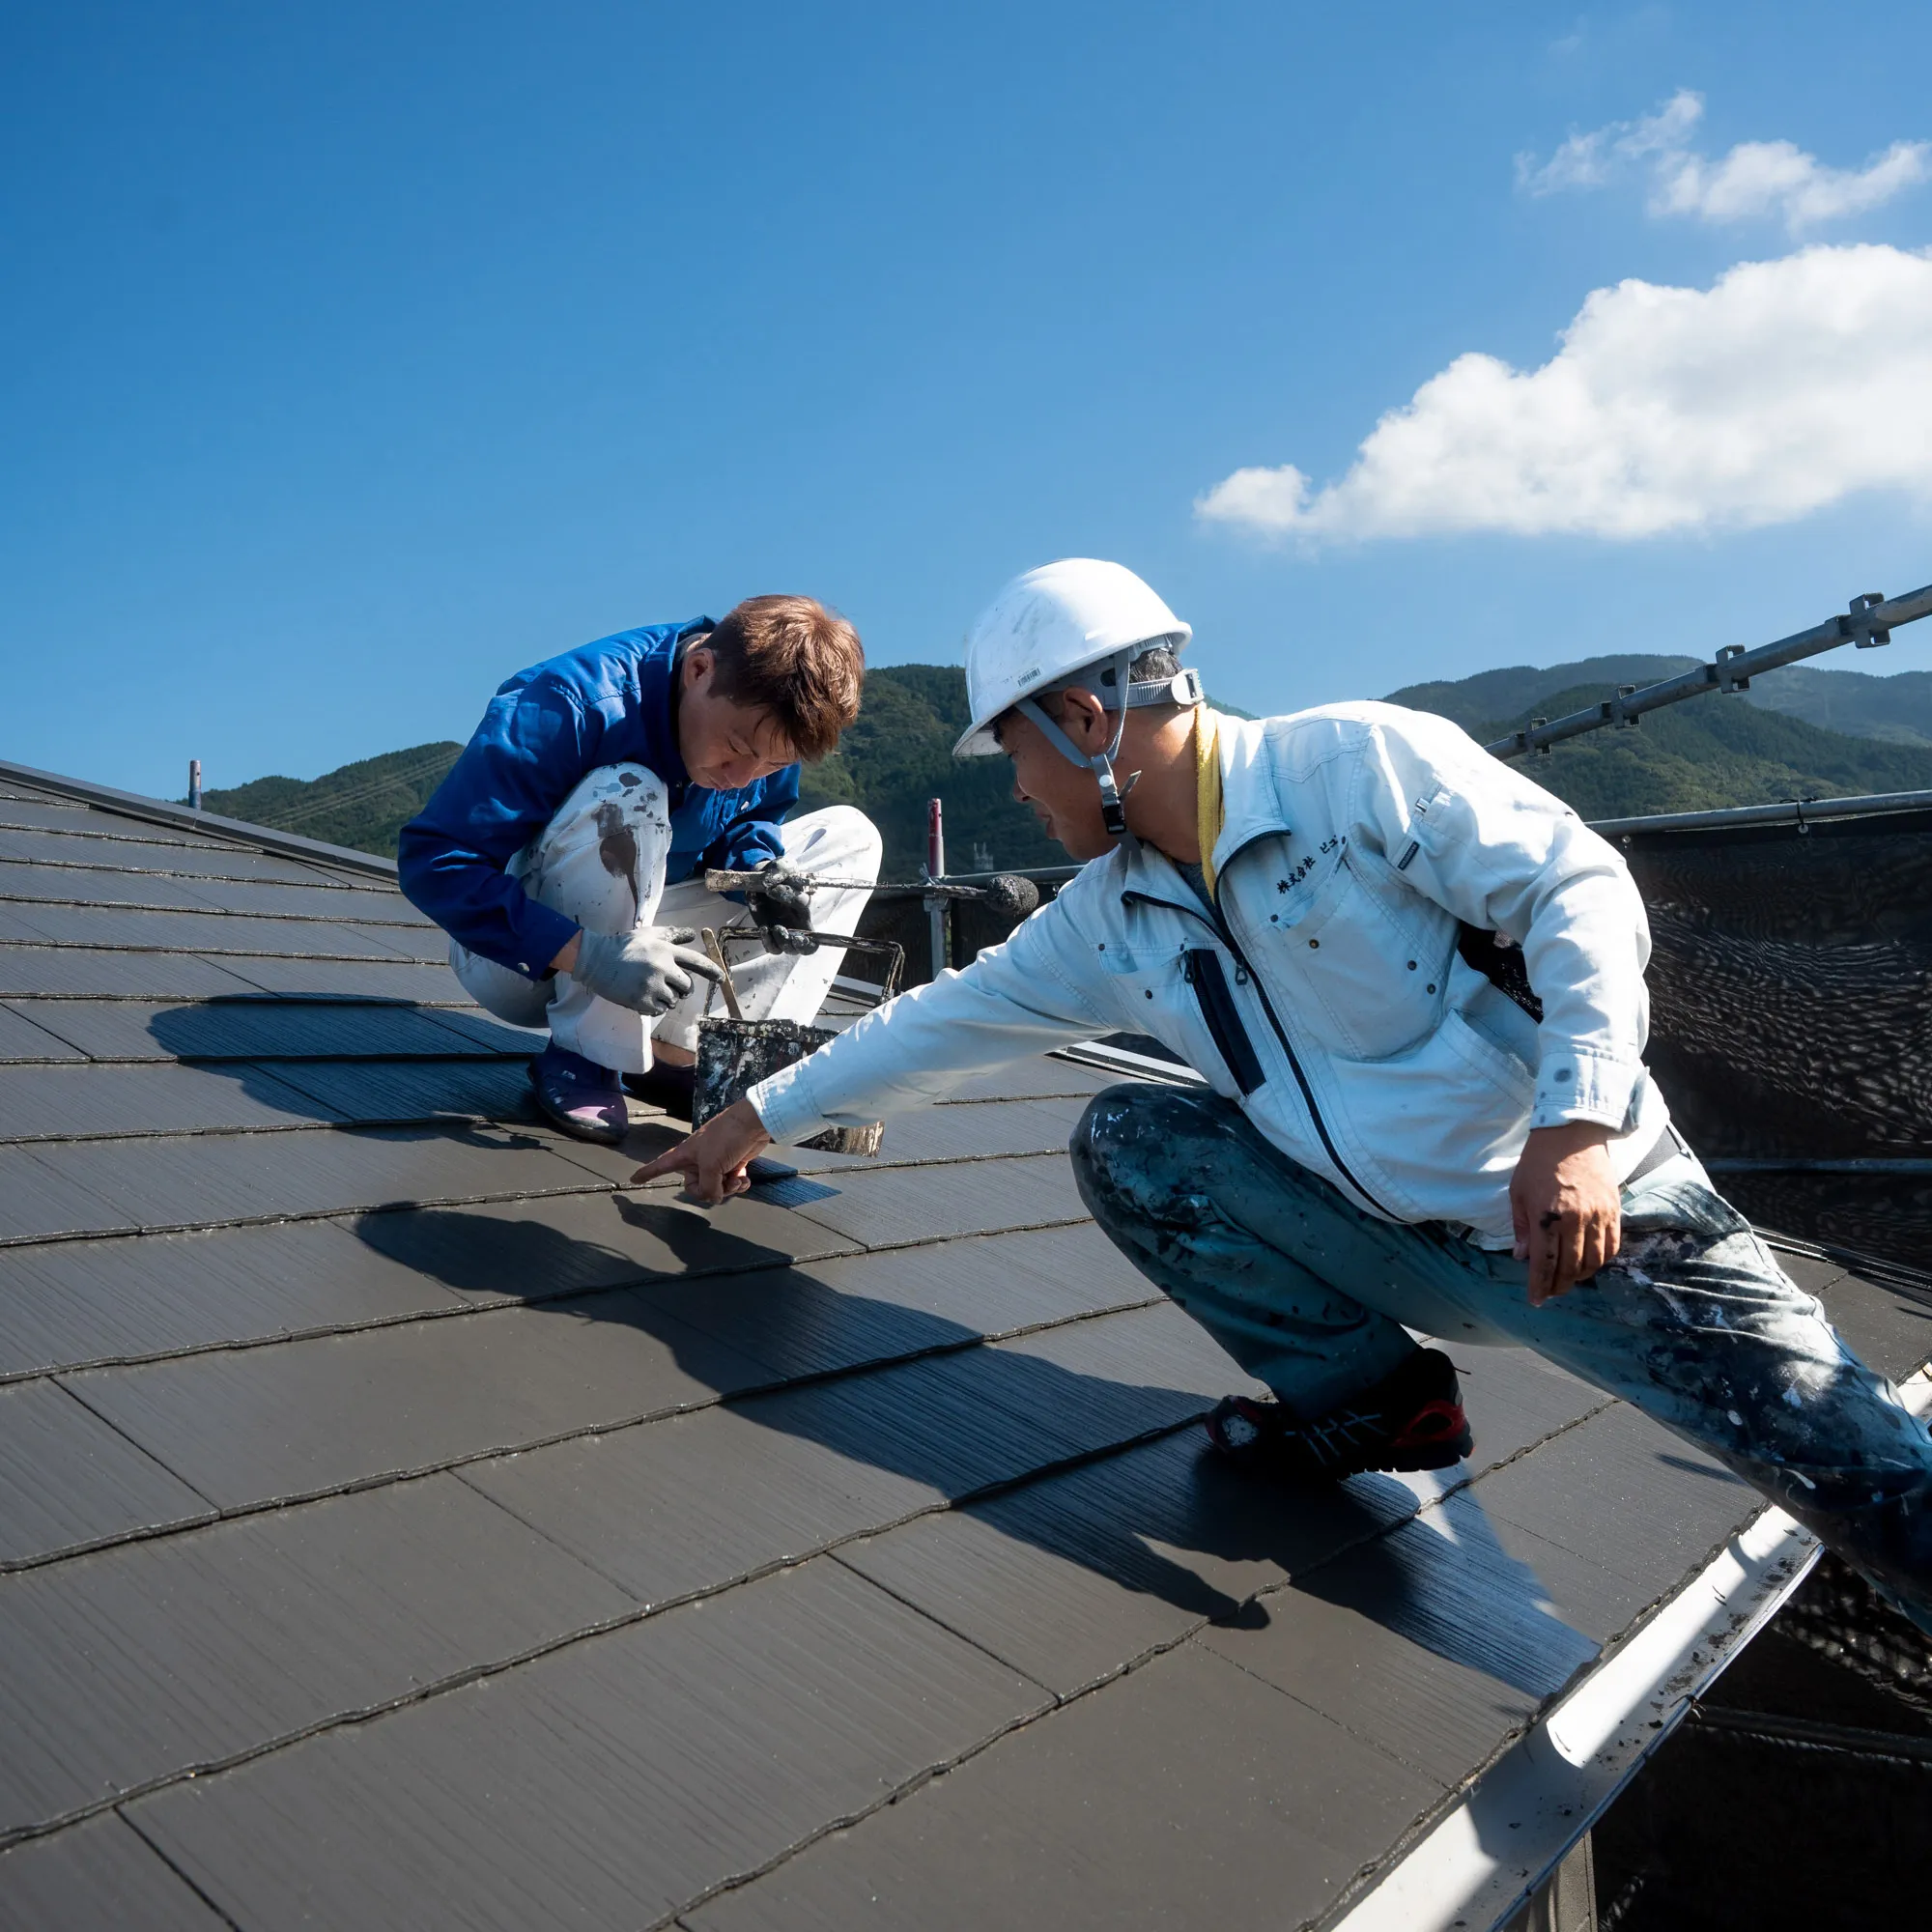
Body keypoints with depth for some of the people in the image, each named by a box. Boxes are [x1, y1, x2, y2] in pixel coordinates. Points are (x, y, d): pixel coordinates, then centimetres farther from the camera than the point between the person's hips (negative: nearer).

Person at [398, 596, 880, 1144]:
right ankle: (583, 1056, -20)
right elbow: (430, 859, -30)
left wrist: (760, 872, -20)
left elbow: (751, 822, 6)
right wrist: (588, 955, -41)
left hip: (642, 936, 7)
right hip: (519, 958, -6)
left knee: (847, 836, -2)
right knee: (626, 795, -34)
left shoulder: (765, 727, -11)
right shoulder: (569, 705, -29)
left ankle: (676, 1051, -11)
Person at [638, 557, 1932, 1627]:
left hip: (1597, 1212, -5)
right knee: (1126, 1139, -7)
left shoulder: (1358, 760, -14)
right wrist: (763, 1115, 15)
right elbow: (948, 1022, 11)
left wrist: (1576, 1121, -26)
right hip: (1393, 1247, 5)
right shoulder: (1110, 919, 4)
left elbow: (1583, 890, -15)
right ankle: (1374, 1396, 1)